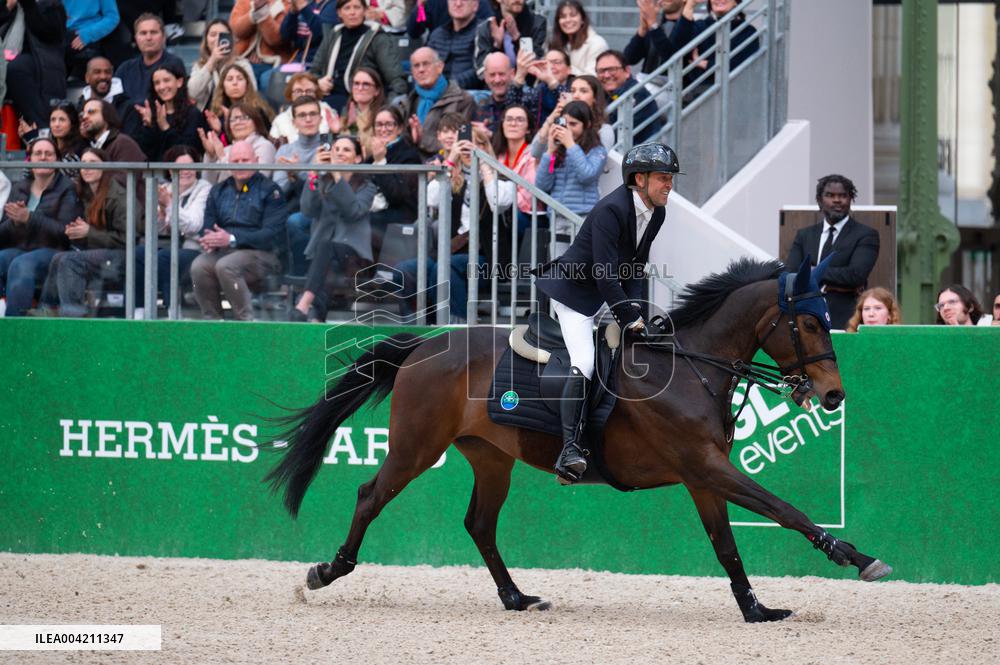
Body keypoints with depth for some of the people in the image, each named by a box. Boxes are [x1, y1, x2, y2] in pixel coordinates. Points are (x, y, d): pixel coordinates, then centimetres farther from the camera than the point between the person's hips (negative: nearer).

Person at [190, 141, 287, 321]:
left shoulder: (269, 190, 3)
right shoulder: (219, 191, 21)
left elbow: (272, 234, -8)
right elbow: (208, 227, 19)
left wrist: (232, 239, -18)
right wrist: (210, 240, -9)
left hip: (261, 253, -4)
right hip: (223, 251, 5)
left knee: (225, 266, -35)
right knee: (199, 266, -28)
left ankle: (245, 319, -25)